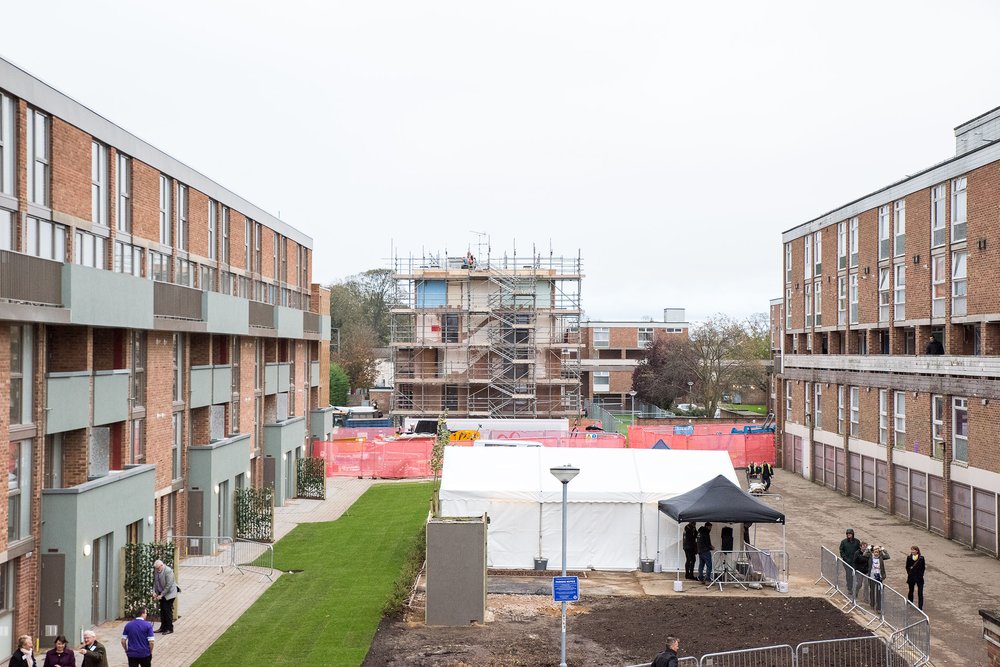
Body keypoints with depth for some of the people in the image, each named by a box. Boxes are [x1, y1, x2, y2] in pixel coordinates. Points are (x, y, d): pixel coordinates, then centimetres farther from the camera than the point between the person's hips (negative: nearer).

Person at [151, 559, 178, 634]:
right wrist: (154, 592, -2)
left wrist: (161, 595, -20)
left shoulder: (168, 571, -24)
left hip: (169, 593, -7)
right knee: (162, 610, 9)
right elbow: (155, 581, 10)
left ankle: (169, 628, 5)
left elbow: (168, 585, -23)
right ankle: (163, 627, 20)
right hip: (161, 593, 7)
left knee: (168, 610, -4)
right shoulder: (156, 570, -3)